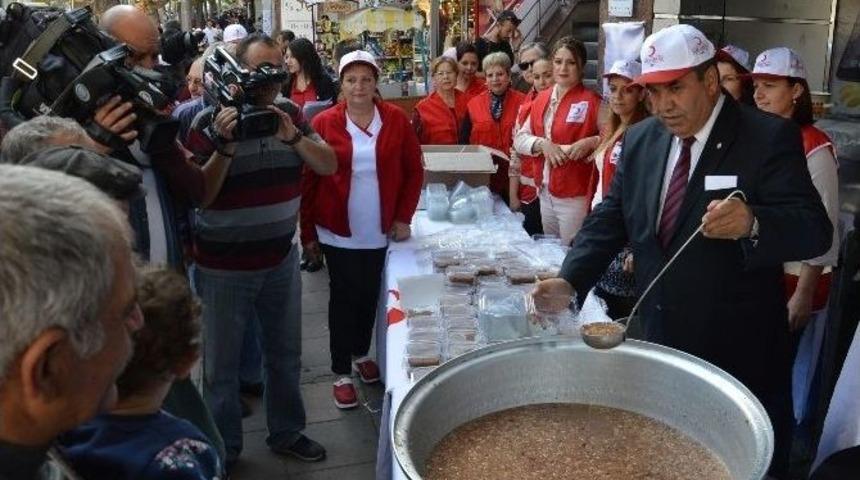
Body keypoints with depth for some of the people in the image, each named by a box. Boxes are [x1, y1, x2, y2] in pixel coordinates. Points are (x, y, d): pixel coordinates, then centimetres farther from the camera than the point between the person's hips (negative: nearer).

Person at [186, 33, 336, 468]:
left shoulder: (291, 114, 1)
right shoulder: (209, 121, -12)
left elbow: (329, 166, -4)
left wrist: (292, 137, -19)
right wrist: (226, 146, -26)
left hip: (281, 259, 4)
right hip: (224, 267, -4)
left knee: (285, 354, 18)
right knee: (222, 363, 9)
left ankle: (286, 433, 38)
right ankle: (223, 451, 27)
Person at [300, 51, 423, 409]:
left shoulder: (396, 119, -3)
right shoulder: (324, 123, -8)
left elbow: (414, 170, 3)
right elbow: (308, 180, -5)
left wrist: (404, 217, -2)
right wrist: (307, 231, -3)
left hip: (380, 230, 2)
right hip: (337, 231, -2)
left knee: (369, 294, 16)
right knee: (344, 297, 6)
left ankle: (361, 353, 38)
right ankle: (341, 373, 18)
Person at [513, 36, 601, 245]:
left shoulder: (592, 101, -9)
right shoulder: (542, 99, 9)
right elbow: (520, 138, 7)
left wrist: (591, 142, -24)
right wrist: (542, 143, -11)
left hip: (575, 196, -6)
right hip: (545, 191, 6)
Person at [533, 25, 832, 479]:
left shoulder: (769, 137, -13)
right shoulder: (640, 139, 4)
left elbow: (814, 229, -19)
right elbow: (612, 216, 4)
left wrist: (752, 223, -40)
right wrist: (570, 279, -11)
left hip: (737, 348, -4)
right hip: (659, 337, 5)